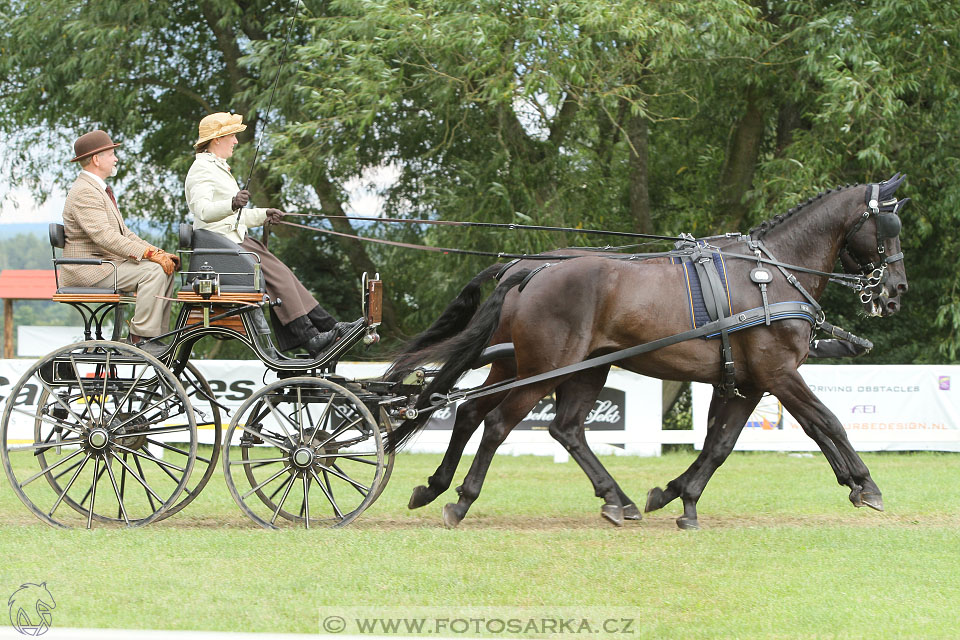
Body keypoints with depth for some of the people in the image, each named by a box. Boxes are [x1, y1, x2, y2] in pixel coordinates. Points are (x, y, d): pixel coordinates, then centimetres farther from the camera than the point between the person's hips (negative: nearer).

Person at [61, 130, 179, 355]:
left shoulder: (99, 189, 20)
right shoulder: (84, 192, -16)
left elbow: (123, 233, 19)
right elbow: (104, 236, -26)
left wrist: (158, 252, 5)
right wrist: (149, 254, -27)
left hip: (106, 262, 11)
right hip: (88, 268, -11)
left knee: (166, 268, 2)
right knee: (153, 271, -24)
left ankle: (154, 336, 0)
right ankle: (141, 337, -23)